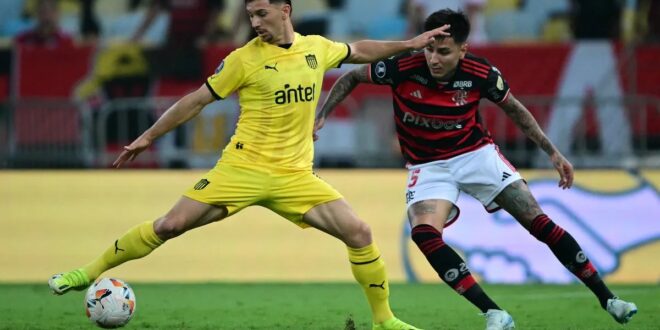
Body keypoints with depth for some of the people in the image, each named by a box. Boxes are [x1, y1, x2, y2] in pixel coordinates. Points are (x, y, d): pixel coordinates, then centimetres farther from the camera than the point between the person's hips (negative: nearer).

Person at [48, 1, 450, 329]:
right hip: (242, 168, -3)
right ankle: (91, 272, 4)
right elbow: (197, 100, 2)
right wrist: (149, 136, 4)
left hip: (295, 175, 3)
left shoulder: (318, 48, 5)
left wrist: (409, 44, 25)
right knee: (170, 225, -11)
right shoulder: (246, 58, -6)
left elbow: (359, 51, 27)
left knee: (358, 231, -10)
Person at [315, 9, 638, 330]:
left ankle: (607, 299, 4)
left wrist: (552, 152, 0)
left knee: (539, 223, -8)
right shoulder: (402, 68, -22)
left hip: (477, 154, 0)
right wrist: (320, 116, -12)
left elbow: (514, 109, 1)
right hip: (428, 167, 0)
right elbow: (352, 78, -3)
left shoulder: (481, 74, -19)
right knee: (424, 234, -27)